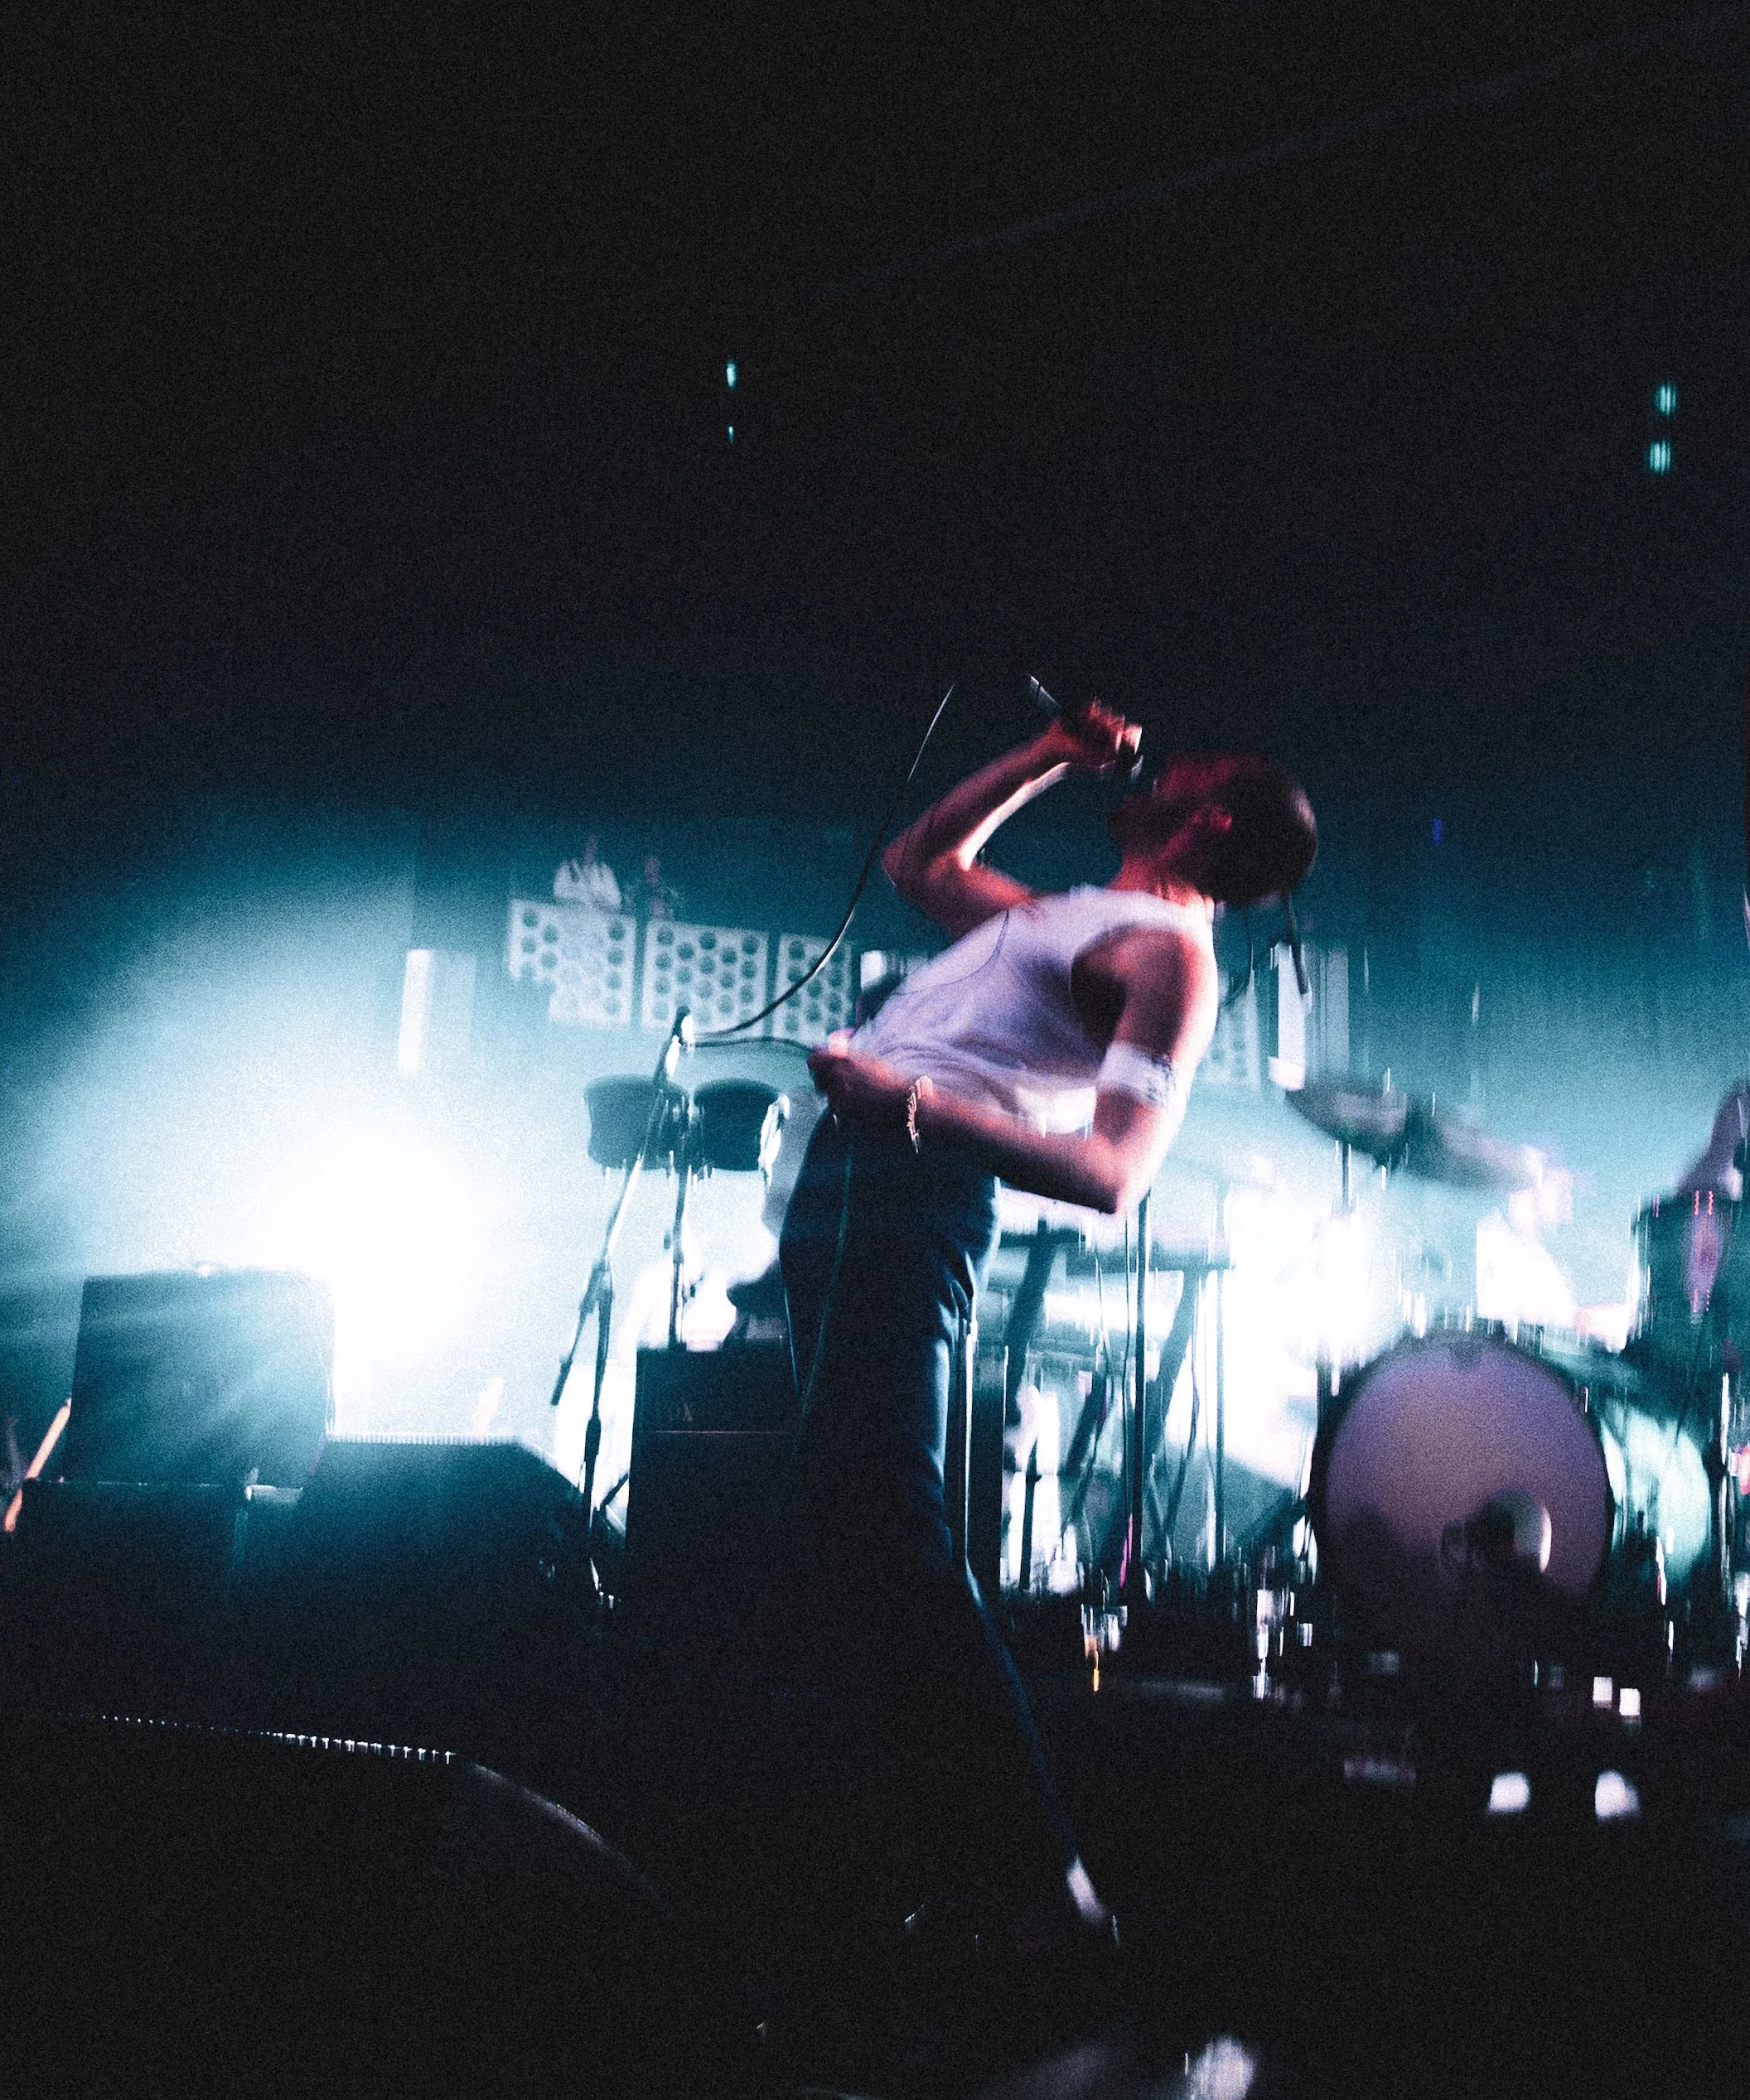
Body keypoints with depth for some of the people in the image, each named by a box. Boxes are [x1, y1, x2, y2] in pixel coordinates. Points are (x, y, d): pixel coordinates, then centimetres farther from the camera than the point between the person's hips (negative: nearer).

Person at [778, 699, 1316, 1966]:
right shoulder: (1057, 919, 27)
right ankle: (975, 1854, 10)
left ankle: (1032, 1883, -17)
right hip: (843, 1176, 10)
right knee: (848, 1503, 6)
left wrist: (918, 1100, -29)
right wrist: (1052, 758, 34)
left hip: (922, 1183, -10)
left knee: (875, 1506, -21)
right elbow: (917, 862, 42)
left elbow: (1110, 1177, -15)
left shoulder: (1170, 950, -1)